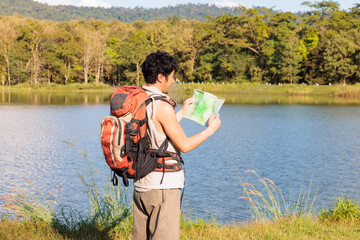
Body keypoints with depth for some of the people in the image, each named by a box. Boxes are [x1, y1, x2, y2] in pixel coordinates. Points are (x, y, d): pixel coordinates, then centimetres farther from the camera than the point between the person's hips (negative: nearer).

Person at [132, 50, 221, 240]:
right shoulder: (162, 106, -18)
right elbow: (184, 145, -13)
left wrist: (181, 112, 29)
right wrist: (211, 129, 1)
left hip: (140, 183, 9)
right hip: (162, 185, -9)